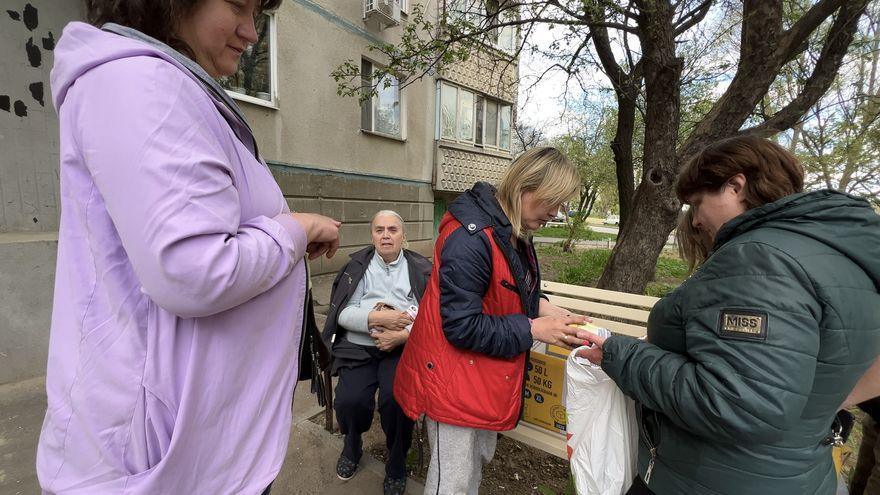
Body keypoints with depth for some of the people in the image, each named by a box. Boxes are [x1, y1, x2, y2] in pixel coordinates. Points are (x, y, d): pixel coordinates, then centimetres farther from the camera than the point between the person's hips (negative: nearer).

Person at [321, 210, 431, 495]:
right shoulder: (357, 266, 8)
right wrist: (377, 317, -15)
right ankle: (352, 446, 19)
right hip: (358, 347, 1)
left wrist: (402, 335, -16)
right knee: (349, 401, -21)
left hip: (403, 347, -1)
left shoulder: (422, 269, 6)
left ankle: (397, 466, 8)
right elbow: (342, 313, 0)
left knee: (396, 400, -25)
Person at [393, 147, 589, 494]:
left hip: (485, 377, 9)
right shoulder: (470, 238, -27)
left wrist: (541, 306, -2)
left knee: (480, 460, 26)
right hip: (455, 380, -9)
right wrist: (534, 329, -20)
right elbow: (462, 327, -26)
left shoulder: (514, 232, 3)